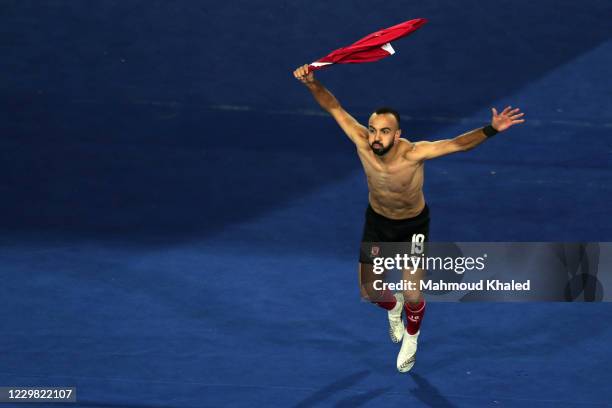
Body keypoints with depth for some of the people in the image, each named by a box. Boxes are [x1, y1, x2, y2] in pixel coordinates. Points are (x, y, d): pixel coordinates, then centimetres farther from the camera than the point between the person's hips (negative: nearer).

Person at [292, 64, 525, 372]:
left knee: (412, 296, -1)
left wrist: (491, 129, -57)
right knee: (368, 291, 6)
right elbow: (334, 107, -26)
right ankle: (392, 306, 46)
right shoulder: (362, 141, -30)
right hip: (377, 220, 3)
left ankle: (411, 338, 35)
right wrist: (312, 83, -44)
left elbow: (458, 144, -42)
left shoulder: (413, 154, -37)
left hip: (413, 224, -3)